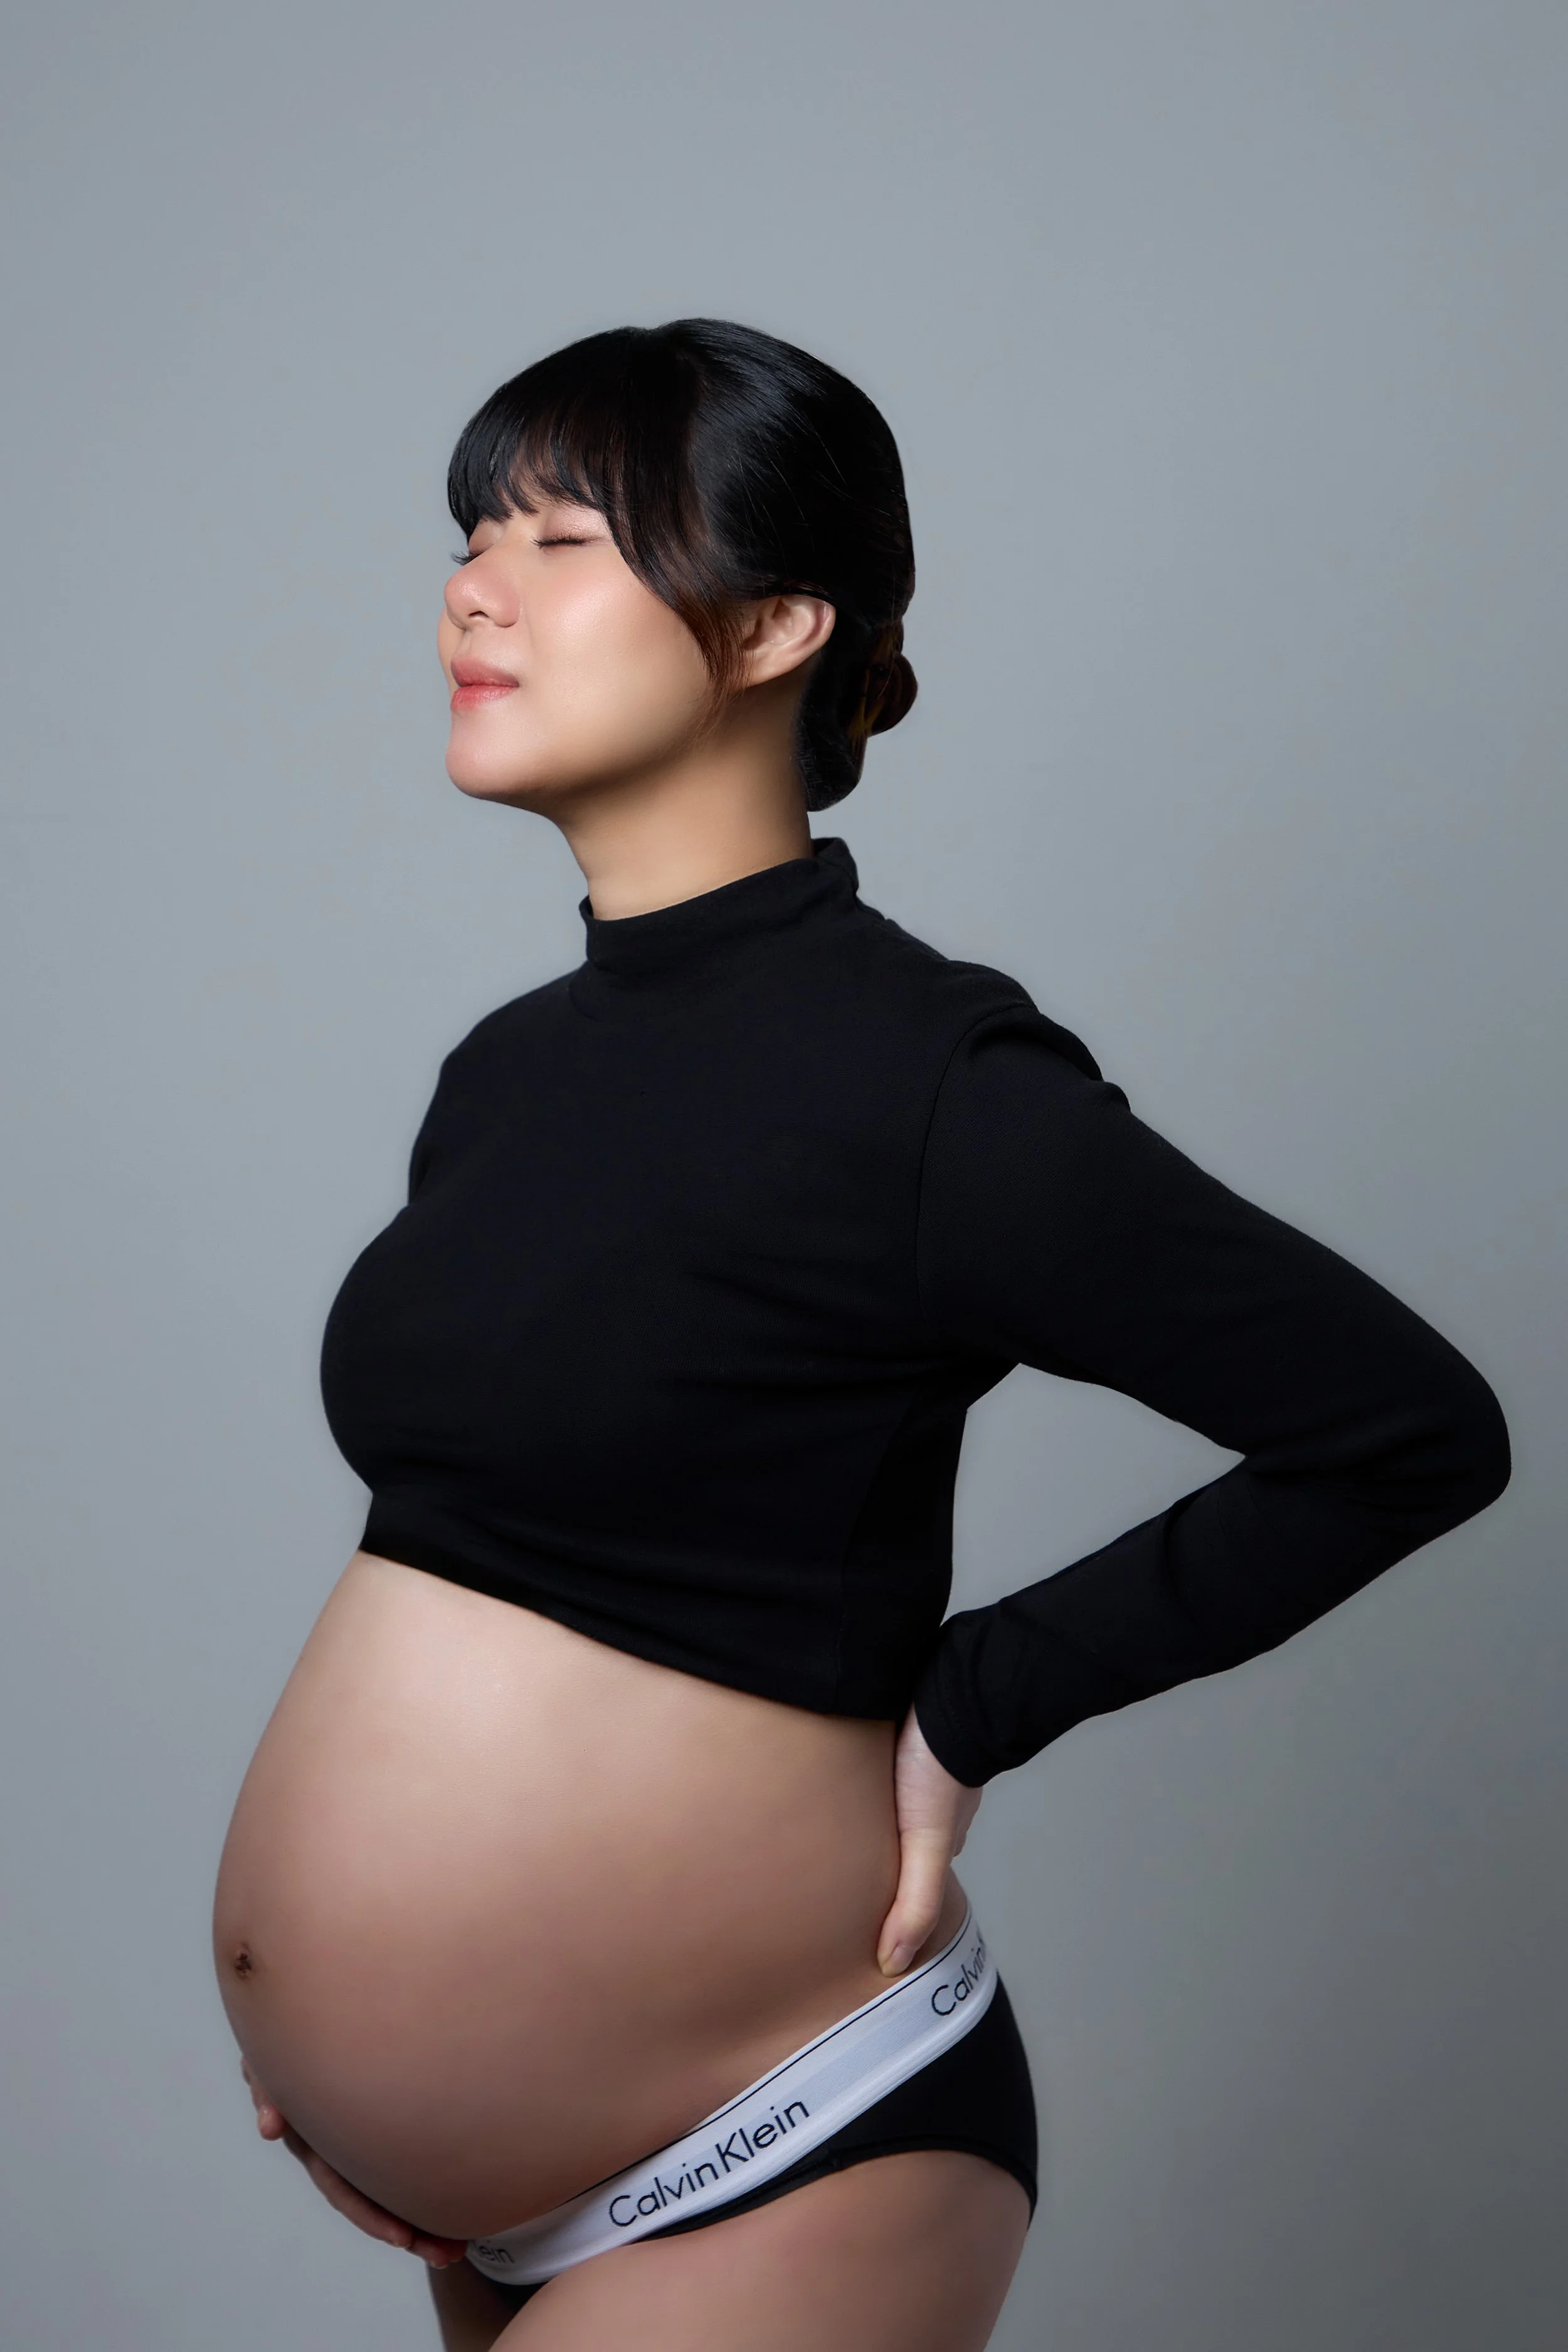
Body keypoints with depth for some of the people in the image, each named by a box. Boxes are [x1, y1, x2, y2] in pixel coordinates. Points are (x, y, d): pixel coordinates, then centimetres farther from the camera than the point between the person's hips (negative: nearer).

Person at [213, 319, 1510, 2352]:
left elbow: (1417, 1433, -16)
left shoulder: (924, 1080, -17)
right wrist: (320, 2017, 7)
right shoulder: (505, 1074, 5)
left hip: (771, 2176, -7)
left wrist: (965, 1711, -12)